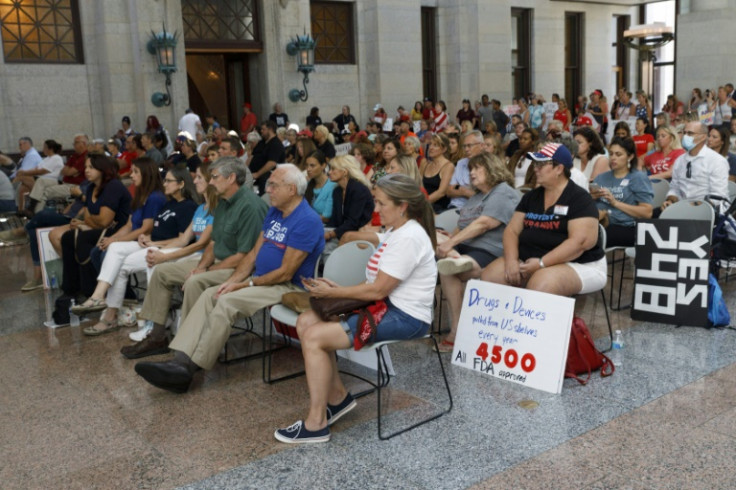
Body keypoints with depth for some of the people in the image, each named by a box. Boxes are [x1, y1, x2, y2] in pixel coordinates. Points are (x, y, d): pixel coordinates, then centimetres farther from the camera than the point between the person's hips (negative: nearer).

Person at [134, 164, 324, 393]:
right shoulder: (273, 212, 11)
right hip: (261, 279, 9)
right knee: (209, 295, -8)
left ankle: (190, 368, -21)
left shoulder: (307, 221, -18)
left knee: (227, 301, -26)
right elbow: (254, 253, 13)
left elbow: (285, 273, -19)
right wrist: (232, 280, -2)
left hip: (288, 288, -9)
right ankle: (180, 359, -19)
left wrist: (245, 285, -14)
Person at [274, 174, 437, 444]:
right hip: (386, 304, 10)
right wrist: (341, 289, 0)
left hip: (405, 317, -10)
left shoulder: (408, 238, -19)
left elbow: (377, 290, -20)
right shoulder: (395, 231, 13)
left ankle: (316, 424, -7)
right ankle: (337, 396, 9)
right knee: (306, 321, 0)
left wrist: (332, 292, -10)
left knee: (314, 337, -18)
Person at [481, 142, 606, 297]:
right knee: (488, 277, -14)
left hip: (577, 265, -6)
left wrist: (542, 263, -23)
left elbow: (581, 241, -20)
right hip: (528, 261, 7)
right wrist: (511, 260, -11)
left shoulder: (579, 198, -9)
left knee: (540, 284, -37)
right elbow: (512, 230, 8)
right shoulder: (531, 196, 11)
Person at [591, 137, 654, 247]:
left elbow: (647, 212, -2)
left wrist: (615, 203, -8)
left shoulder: (638, 177, 9)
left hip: (625, 228, -4)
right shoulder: (601, 177, 25)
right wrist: (591, 197, -4)